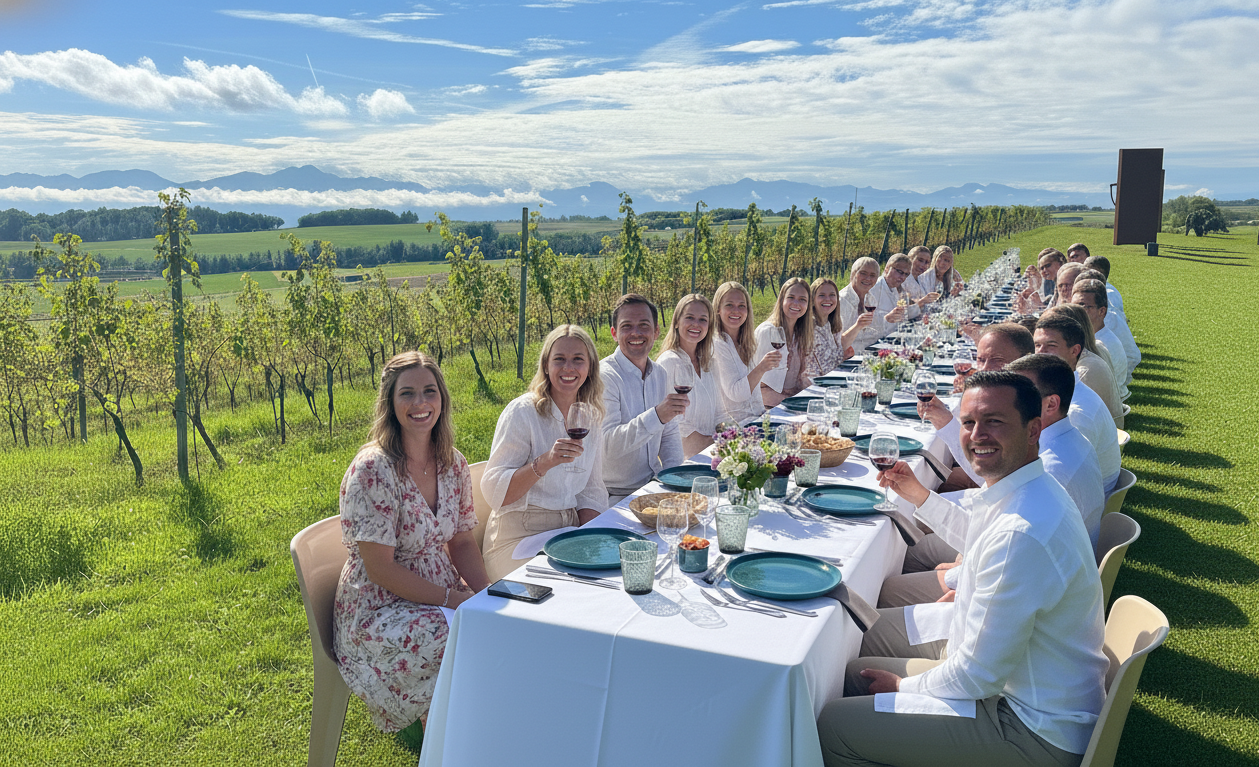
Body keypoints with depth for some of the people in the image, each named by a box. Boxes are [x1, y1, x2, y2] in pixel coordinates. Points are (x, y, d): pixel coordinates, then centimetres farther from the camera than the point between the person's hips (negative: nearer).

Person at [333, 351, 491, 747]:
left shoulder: (453, 464, 2)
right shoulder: (371, 470, -19)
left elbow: (461, 540, 9)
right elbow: (380, 569, -19)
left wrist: (486, 592, -8)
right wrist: (450, 598, -21)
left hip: (442, 593, 7)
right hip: (378, 610, -6)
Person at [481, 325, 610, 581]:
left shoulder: (590, 418, 8)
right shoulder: (522, 412, -11)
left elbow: (592, 490, 12)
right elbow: (493, 492, -16)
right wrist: (544, 462, -29)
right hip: (519, 537, -6)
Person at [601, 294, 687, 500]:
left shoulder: (660, 374, 10)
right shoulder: (604, 376, -14)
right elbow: (606, 444, -25)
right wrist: (657, 415, -36)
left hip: (653, 487, 7)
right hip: (615, 497, -7)